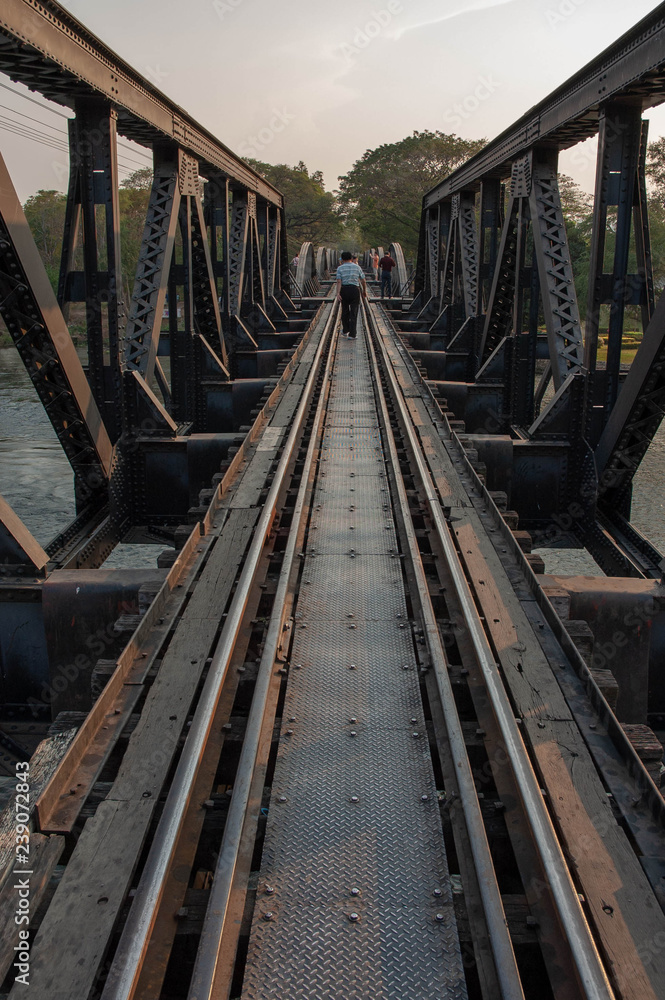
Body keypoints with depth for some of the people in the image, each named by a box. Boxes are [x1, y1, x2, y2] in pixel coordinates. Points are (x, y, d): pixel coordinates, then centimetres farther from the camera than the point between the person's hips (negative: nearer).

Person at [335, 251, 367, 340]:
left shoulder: (340, 268, -1)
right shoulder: (357, 267, 2)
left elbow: (339, 282, -12)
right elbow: (363, 281, 4)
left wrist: (338, 293, -19)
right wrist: (364, 291, 17)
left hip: (344, 290, 1)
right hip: (355, 290, -1)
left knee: (345, 311, 20)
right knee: (353, 313, 0)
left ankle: (345, 331, 32)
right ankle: (352, 335, -7)